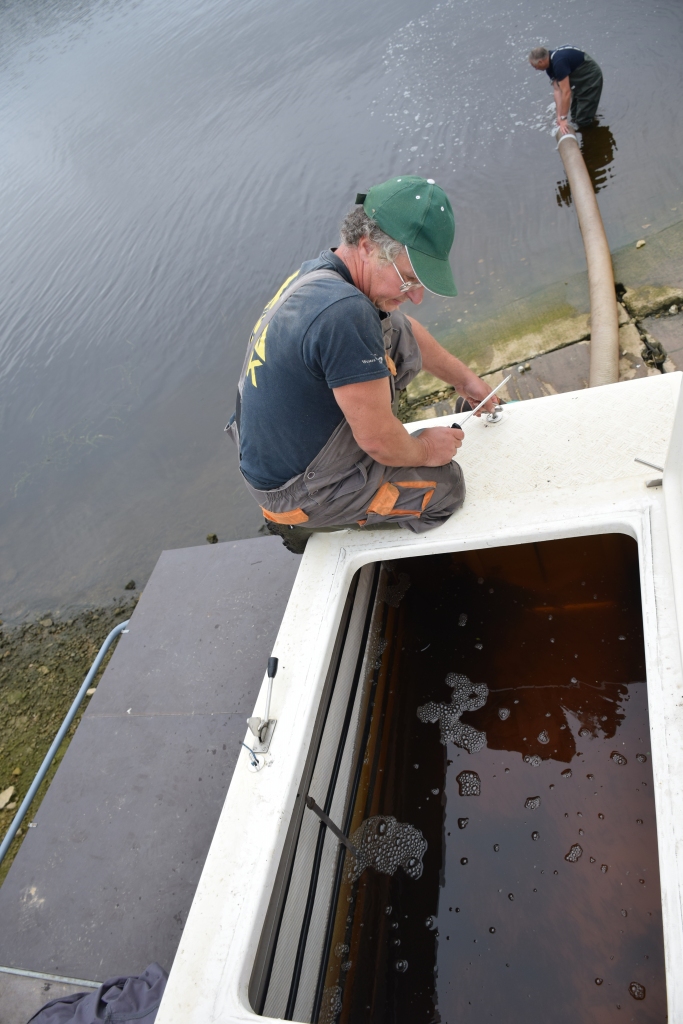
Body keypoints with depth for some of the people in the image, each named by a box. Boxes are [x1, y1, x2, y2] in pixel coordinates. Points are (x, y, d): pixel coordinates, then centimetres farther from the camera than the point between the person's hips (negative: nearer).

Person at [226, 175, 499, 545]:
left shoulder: (317, 271, 0)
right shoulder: (345, 313, -33)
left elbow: (408, 331, 17)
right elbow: (379, 441, -25)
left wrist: (463, 378, 26)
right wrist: (423, 450, -3)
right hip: (298, 495, -8)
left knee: (399, 336, 6)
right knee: (445, 483, 5)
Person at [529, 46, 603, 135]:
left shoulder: (558, 62, -32)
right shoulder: (550, 64, -4)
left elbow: (566, 92, -33)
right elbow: (557, 90, -6)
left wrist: (563, 119, -29)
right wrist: (559, 116, -10)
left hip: (591, 78, -9)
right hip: (580, 79, 9)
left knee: (582, 122, -7)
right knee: (575, 117, 20)